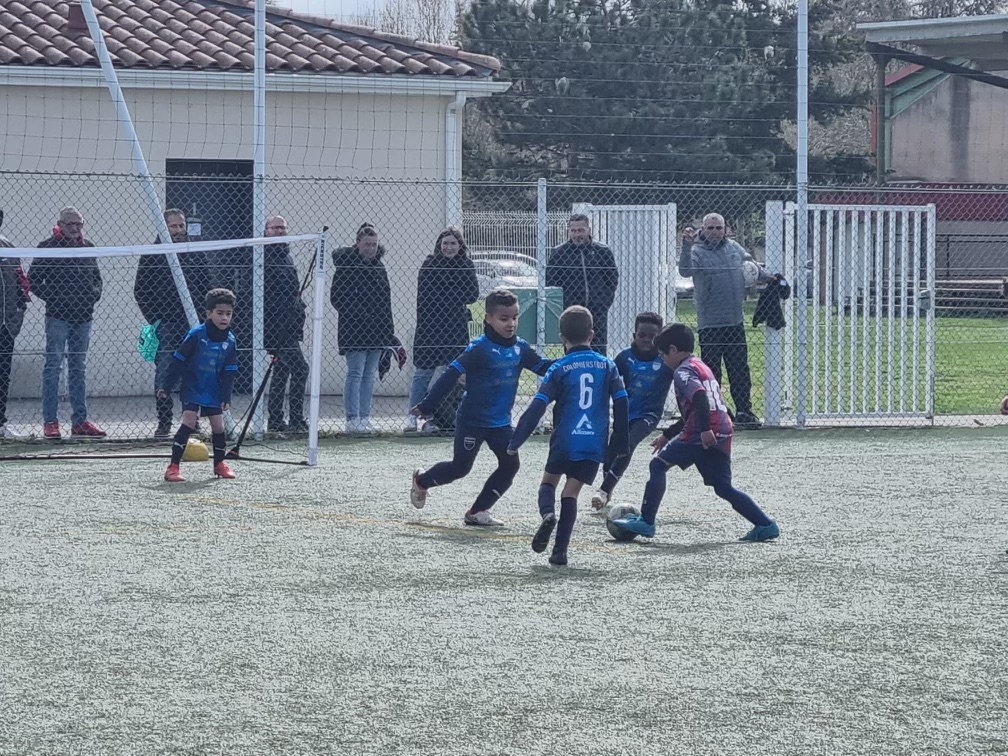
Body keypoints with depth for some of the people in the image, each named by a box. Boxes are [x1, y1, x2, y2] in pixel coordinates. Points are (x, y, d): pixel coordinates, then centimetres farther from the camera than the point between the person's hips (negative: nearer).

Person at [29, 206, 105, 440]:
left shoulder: (88, 247, 12)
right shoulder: (48, 247, -5)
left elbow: (96, 277, 22)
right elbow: (33, 278, -5)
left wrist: (94, 294, 3)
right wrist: (51, 298, -14)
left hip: (83, 316, 6)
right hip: (58, 316, -6)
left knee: (79, 369, 11)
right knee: (53, 367, -6)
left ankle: (80, 420, 15)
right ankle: (50, 421, -4)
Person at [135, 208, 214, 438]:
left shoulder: (197, 254, 10)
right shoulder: (152, 255, 3)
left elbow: (208, 287, 12)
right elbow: (140, 290, 3)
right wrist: (154, 319, -5)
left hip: (192, 323, 2)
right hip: (164, 325, -2)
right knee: (164, 374, -6)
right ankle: (164, 422, -3)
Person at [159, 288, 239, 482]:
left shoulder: (229, 341, -2)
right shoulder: (196, 335, -15)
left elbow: (229, 372, 4)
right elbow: (178, 361, -10)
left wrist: (226, 396, -1)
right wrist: (166, 386, -9)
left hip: (213, 392, 5)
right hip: (192, 388, -5)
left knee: (218, 425, 5)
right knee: (188, 422, -17)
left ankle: (219, 464, 28)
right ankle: (173, 467, -16)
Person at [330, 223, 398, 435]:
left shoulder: (379, 266, 13)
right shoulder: (346, 264, -7)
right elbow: (336, 297, -8)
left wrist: (389, 332, 15)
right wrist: (354, 315, -15)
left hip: (377, 330, 7)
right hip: (353, 330, -7)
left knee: (369, 374, 8)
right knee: (355, 373, -9)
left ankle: (364, 417, 12)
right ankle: (352, 419, -9)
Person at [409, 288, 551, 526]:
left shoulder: (520, 348, 0)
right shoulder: (479, 348, -18)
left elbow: (544, 368, 2)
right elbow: (451, 375, -18)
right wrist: (427, 406, -20)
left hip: (500, 423, 6)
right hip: (472, 420, -6)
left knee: (510, 466, -3)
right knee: (460, 467, 3)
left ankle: (477, 512, 8)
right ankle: (422, 481, 33)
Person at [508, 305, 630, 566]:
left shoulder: (559, 369, -2)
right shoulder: (607, 366, 6)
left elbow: (537, 407, -6)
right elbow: (621, 404, 5)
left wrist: (516, 442, -2)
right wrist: (621, 444, 13)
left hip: (564, 440, -2)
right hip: (595, 444, 2)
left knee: (549, 481, 18)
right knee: (571, 492, 8)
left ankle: (548, 514, -14)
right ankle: (560, 550, -3)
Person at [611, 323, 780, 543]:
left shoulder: (684, 372, -3)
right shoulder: (702, 367, 26)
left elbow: (700, 398, -23)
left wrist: (704, 429, -31)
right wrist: (667, 435, 36)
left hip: (702, 435, -9)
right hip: (723, 434, 9)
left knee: (658, 464, 1)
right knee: (723, 488, 12)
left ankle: (646, 522, -3)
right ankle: (766, 525, 5)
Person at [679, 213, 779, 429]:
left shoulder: (734, 248, 8)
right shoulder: (697, 251, -9)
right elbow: (685, 270, -29)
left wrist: (768, 277, 13)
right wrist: (687, 246, -42)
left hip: (735, 322, 5)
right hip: (709, 324, -5)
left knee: (740, 371, 10)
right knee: (710, 372, -3)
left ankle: (744, 411, 16)